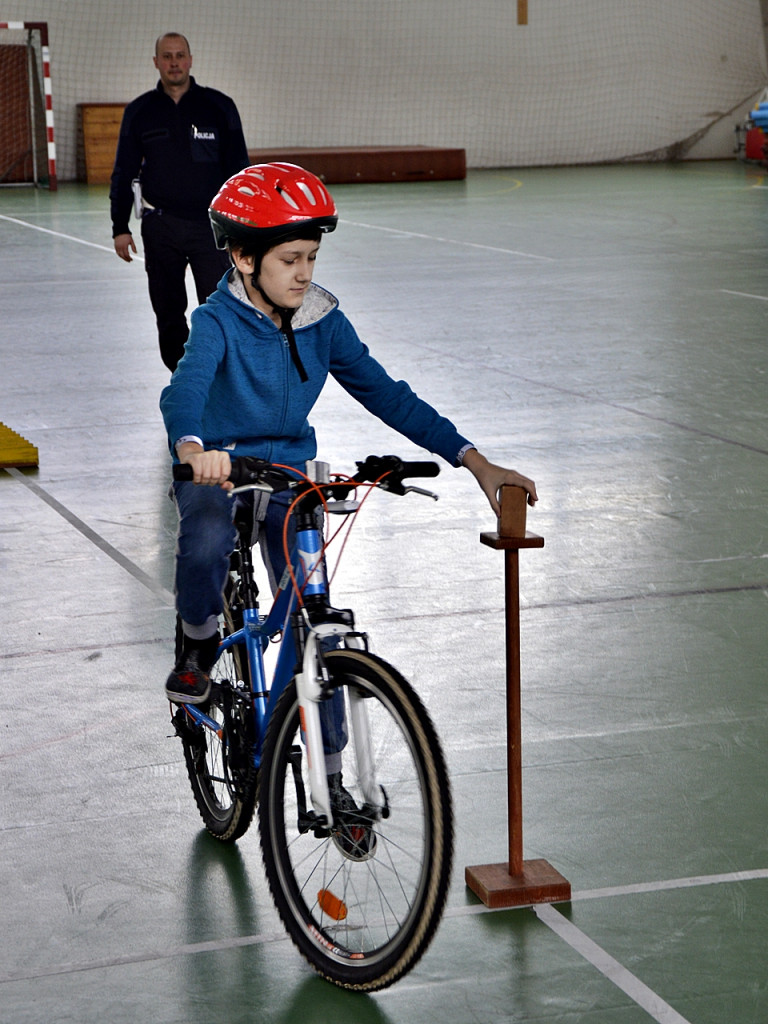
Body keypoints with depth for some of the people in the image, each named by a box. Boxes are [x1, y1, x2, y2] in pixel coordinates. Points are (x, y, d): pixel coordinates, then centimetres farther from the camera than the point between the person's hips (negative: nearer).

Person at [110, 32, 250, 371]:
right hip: (160, 226, 2)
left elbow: (238, 169, 5)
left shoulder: (219, 107, 1)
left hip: (210, 223, -2)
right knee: (169, 313, 8)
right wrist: (120, 228, 4)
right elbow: (124, 174, 10)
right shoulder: (139, 112, 5)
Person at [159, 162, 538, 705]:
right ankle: (198, 644, -3)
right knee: (206, 544, -36)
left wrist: (475, 461, -12)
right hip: (217, 470, -3)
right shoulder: (219, 322, -19)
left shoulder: (324, 323, -5)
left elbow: (384, 392, -4)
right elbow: (185, 387, -38)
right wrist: (193, 447, -63)